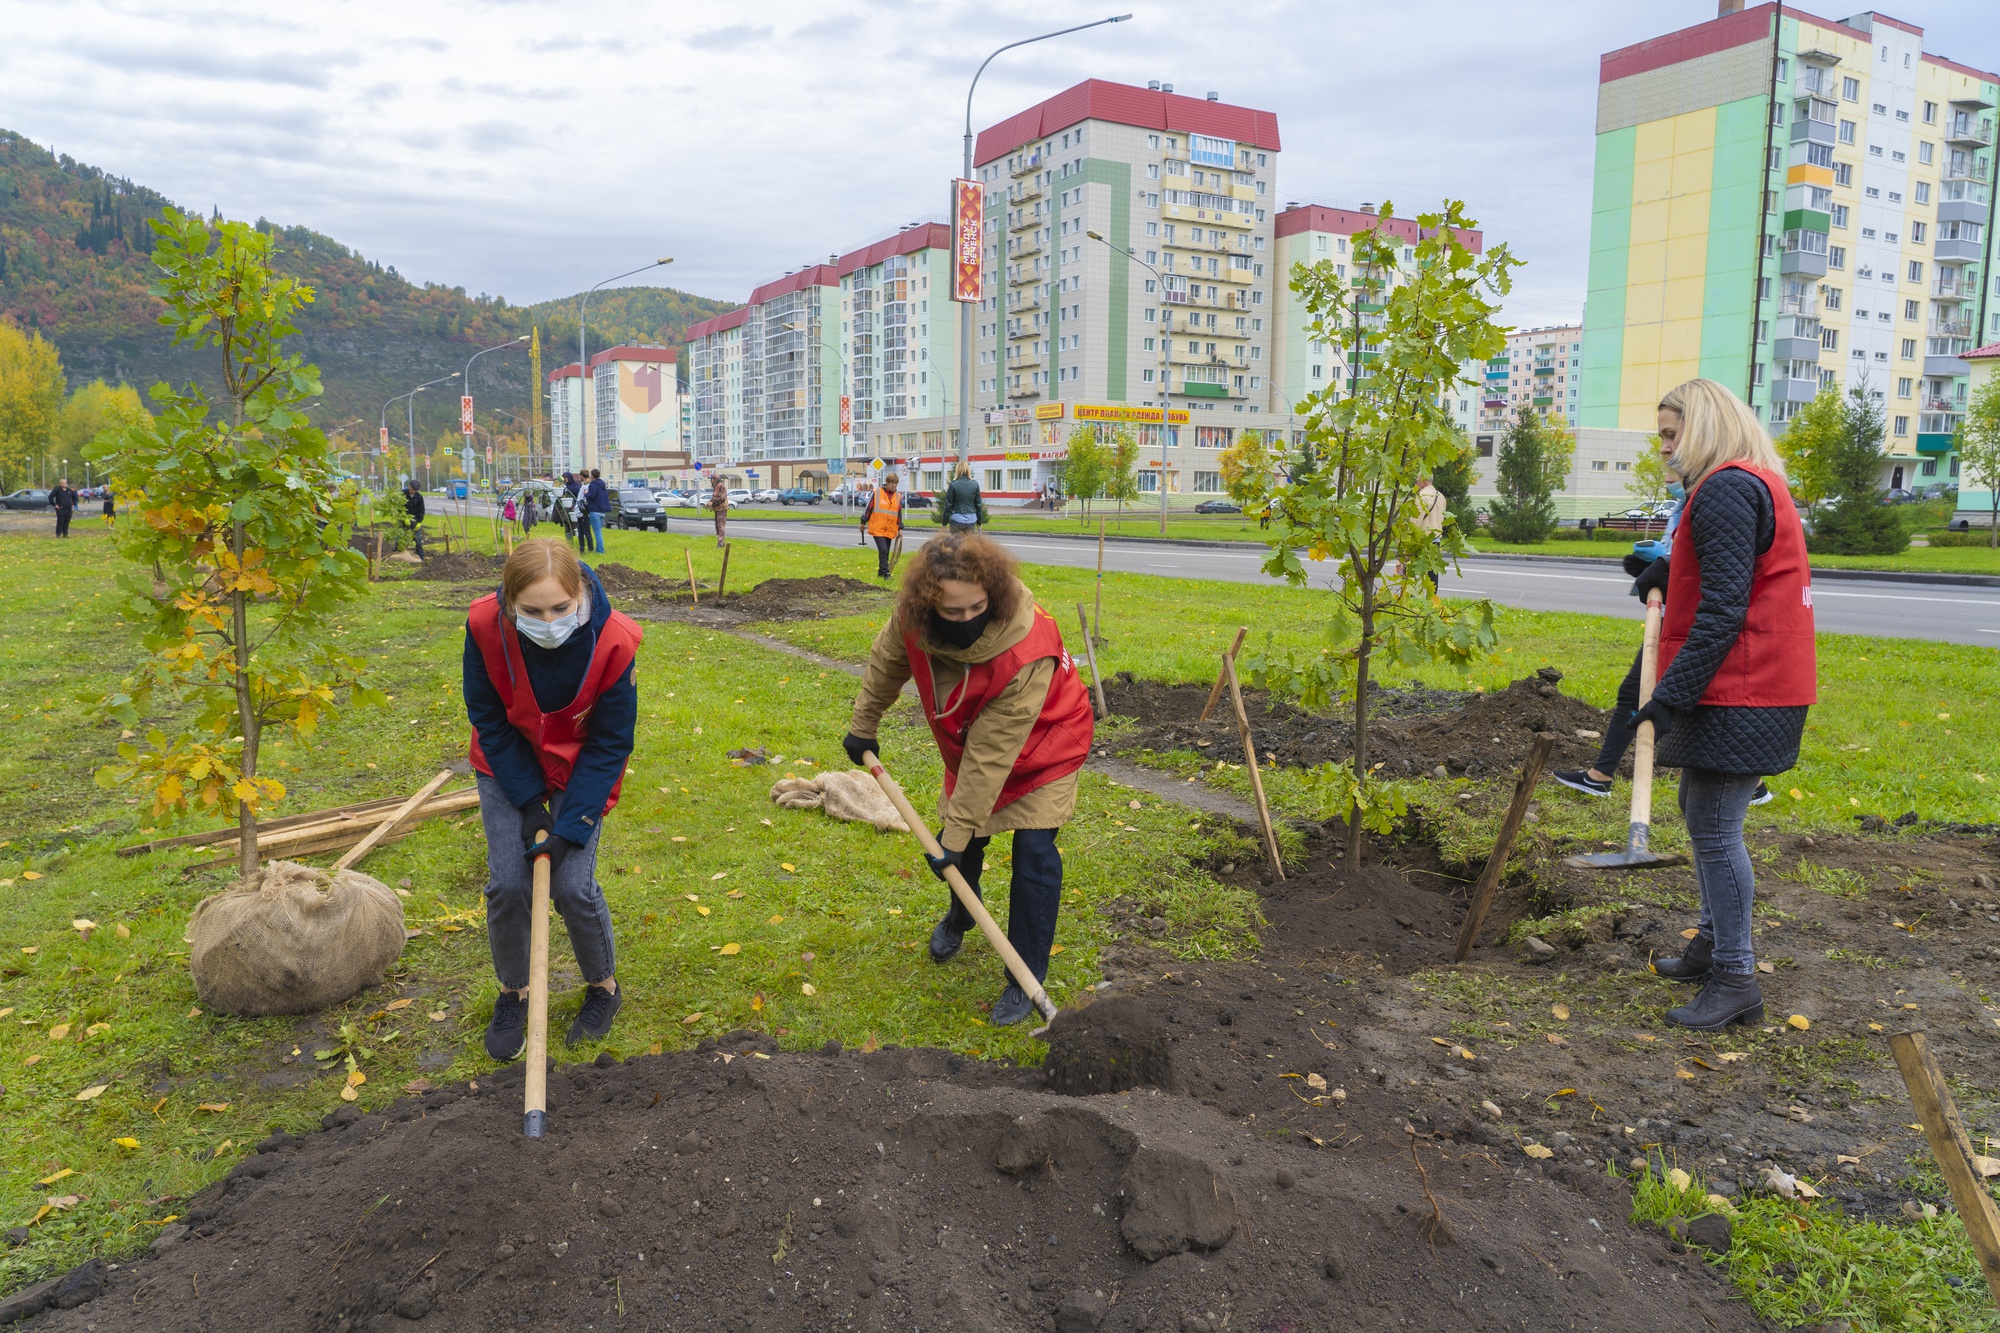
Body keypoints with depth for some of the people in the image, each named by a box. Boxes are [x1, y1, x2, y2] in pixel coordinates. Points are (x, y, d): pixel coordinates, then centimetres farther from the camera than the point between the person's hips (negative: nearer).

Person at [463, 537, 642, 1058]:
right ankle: (512, 993, 21)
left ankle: (604, 987, 19)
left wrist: (570, 827, -21)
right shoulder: (486, 624, -26)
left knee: (573, 887, -9)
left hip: (580, 770, -1)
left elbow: (610, 742, -18)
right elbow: (488, 717, -11)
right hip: (508, 766, 2)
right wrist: (528, 800, -15)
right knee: (507, 884, -6)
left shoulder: (613, 640, -30)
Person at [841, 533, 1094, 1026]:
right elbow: (886, 662, -2)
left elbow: (990, 756, -37)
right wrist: (863, 725, 9)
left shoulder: (1026, 655, -43)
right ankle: (961, 915, 45)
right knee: (965, 839, 12)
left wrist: (954, 837, -31)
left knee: (1033, 854, -11)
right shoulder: (913, 617, -27)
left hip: (1044, 745, -5)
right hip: (969, 741, 5)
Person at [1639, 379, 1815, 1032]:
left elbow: (1723, 609, -23)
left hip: (1738, 696, -11)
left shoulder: (1725, 490, -16)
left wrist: (1670, 696, -23)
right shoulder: (1755, 485, 18)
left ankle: (1736, 979, 4)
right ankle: (1713, 943, 32)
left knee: (1715, 830, -5)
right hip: (1754, 686, 11)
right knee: (1700, 812, 19)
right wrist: (1666, 571, 13)